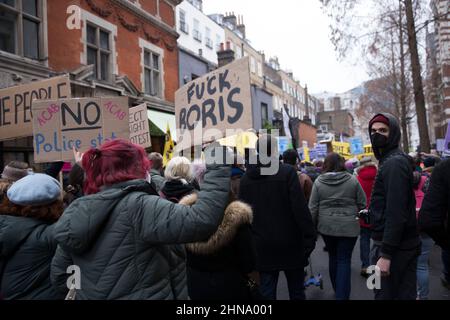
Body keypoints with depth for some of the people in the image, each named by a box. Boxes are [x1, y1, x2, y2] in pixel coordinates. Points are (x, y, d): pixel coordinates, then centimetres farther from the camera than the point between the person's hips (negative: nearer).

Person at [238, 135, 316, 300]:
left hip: (262, 246, 3)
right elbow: (301, 208, -15)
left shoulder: (246, 178, 2)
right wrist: (309, 237, -7)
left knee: (267, 291, 11)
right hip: (289, 243, -3)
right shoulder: (287, 172, -11)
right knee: (296, 290, 13)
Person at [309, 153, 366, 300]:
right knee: (344, 260, 4)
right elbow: (362, 203, 2)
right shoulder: (352, 180, -3)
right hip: (349, 227, -2)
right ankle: (342, 295, 1)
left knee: (333, 257, 19)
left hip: (326, 226, 2)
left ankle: (338, 290, 34)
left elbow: (313, 208, -1)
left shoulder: (319, 181, -2)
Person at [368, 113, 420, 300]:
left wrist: (385, 254, -23)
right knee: (405, 293, 17)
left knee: (386, 294, -1)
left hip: (395, 247, -10)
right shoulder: (390, 160, 15)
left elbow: (396, 213, -23)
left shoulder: (393, 163, -17)